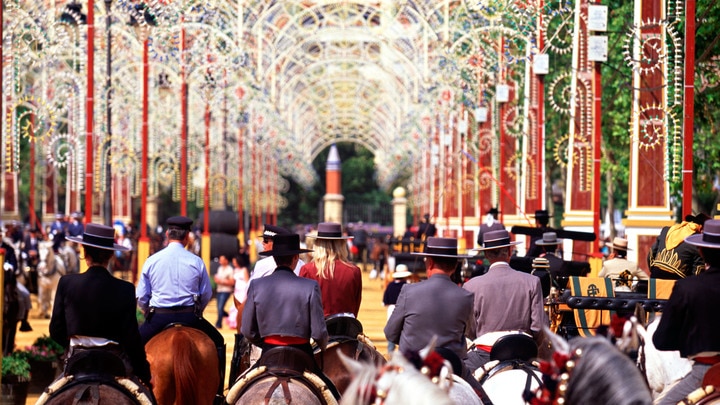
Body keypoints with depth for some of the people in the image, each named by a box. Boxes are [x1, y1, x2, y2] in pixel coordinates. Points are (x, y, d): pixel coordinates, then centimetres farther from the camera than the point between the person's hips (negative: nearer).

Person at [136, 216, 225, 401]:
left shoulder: (151, 261, 0)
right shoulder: (196, 262, -1)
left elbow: (141, 297, 4)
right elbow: (207, 294, 7)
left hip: (158, 316, 0)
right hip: (189, 316, 0)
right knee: (217, 341, 22)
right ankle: (217, 392, 21)